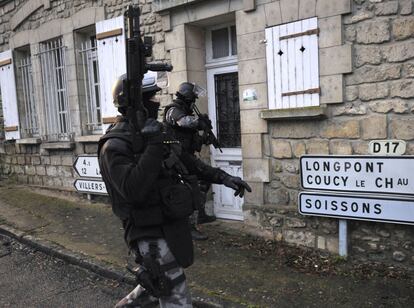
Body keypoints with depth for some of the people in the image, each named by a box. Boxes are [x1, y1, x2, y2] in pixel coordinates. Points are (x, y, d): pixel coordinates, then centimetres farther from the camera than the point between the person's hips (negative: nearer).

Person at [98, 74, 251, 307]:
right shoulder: (115, 146, -17)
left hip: (173, 226, 9)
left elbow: (187, 160, 16)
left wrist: (222, 177, 9)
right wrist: (153, 146, -28)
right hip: (152, 236, -8)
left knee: (157, 285, 28)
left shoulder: (155, 133, 8)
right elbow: (134, 191, -30)